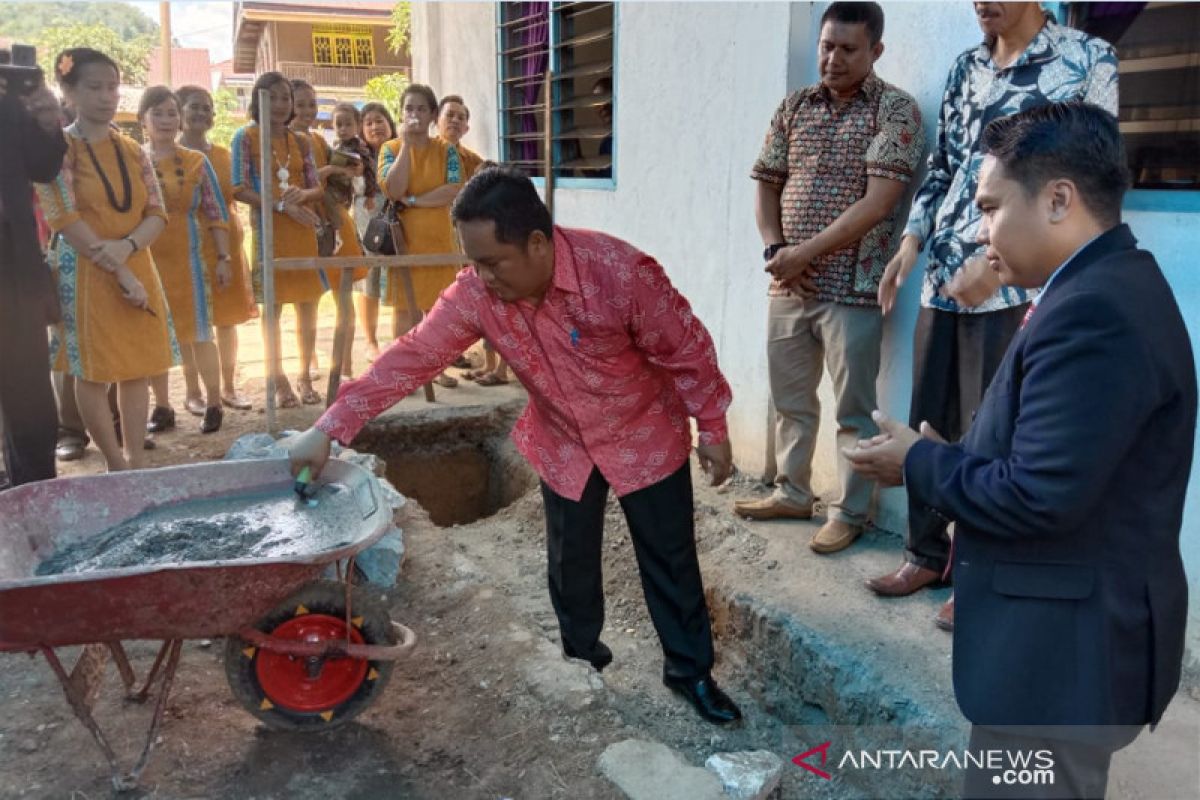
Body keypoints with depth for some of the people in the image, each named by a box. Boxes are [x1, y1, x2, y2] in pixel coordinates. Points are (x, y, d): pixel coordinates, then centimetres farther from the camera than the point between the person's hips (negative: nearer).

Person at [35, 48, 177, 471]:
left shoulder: (132, 150, 10)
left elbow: (158, 213, 4)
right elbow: (64, 219, -13)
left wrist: (127, 247, -17)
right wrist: (119, 272, -17)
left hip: (138, 268, 5)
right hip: (86, 273, -5)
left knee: (137, 369, 5)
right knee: (93, 372, 0)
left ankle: (135, 462, 13)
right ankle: (117, 465, 11)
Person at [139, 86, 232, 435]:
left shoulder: (196, 161, 3)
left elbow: (217, 213, 3)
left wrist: (223, 258, -1)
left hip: (187, 259, -1)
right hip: (144, 260, 1)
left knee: (198, 333, 0)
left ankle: (213, 404, 12)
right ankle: (162, 407, 17)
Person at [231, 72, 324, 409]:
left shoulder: (301, 142, 12)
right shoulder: (246, 137, 0)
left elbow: (317, 188, 10)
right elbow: (240, 189, -8)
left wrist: (302, 194, -13)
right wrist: (283, 206, -16)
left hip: (303, 230, 4)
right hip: (267, 229, -4)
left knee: (308, 305, 4)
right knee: (273, 305, 1)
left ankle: (305, 376, 17)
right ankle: (278, 379, 11)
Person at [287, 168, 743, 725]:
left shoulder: (620, 271, -31)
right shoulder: (476, 293, -20)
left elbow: (686, 348, -20)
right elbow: (411, 358, -18)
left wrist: (712, 428, -11)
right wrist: (329, 429, -21)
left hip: (646, 435, -3)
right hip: (563, 445, 3)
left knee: (670, 558, 8)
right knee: (570, 562, 14)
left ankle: (691, 669, 27)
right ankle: (582, 658, 38)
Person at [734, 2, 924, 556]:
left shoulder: (895, 110, -6)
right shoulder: (793, 107, 10)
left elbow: (878, 203, -16)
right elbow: (766, 184, 12)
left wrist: (806, 253, -17)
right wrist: (774, 250, -5)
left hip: (851, 286, -5)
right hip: (788, 283, 6)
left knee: (853, 409, 4)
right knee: (790, 399, 16)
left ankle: (849, 511, 18)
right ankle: (792, 492, 32)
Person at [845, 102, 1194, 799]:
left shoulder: (1091, 311, -25)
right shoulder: (1110, 285, 8)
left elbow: (1037, 497, -28)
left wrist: (919, 464, -13)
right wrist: (946, 455, 1)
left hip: (1064, 651, -10)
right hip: (1076, 632, 10)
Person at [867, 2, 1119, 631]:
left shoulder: (1087, 59, -1)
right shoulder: (964, 69, 15)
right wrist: (912, 240, 3)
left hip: (1013, 282, -5)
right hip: (942, 279, 5)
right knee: (928, 423, 10)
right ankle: (927, 553, 25)